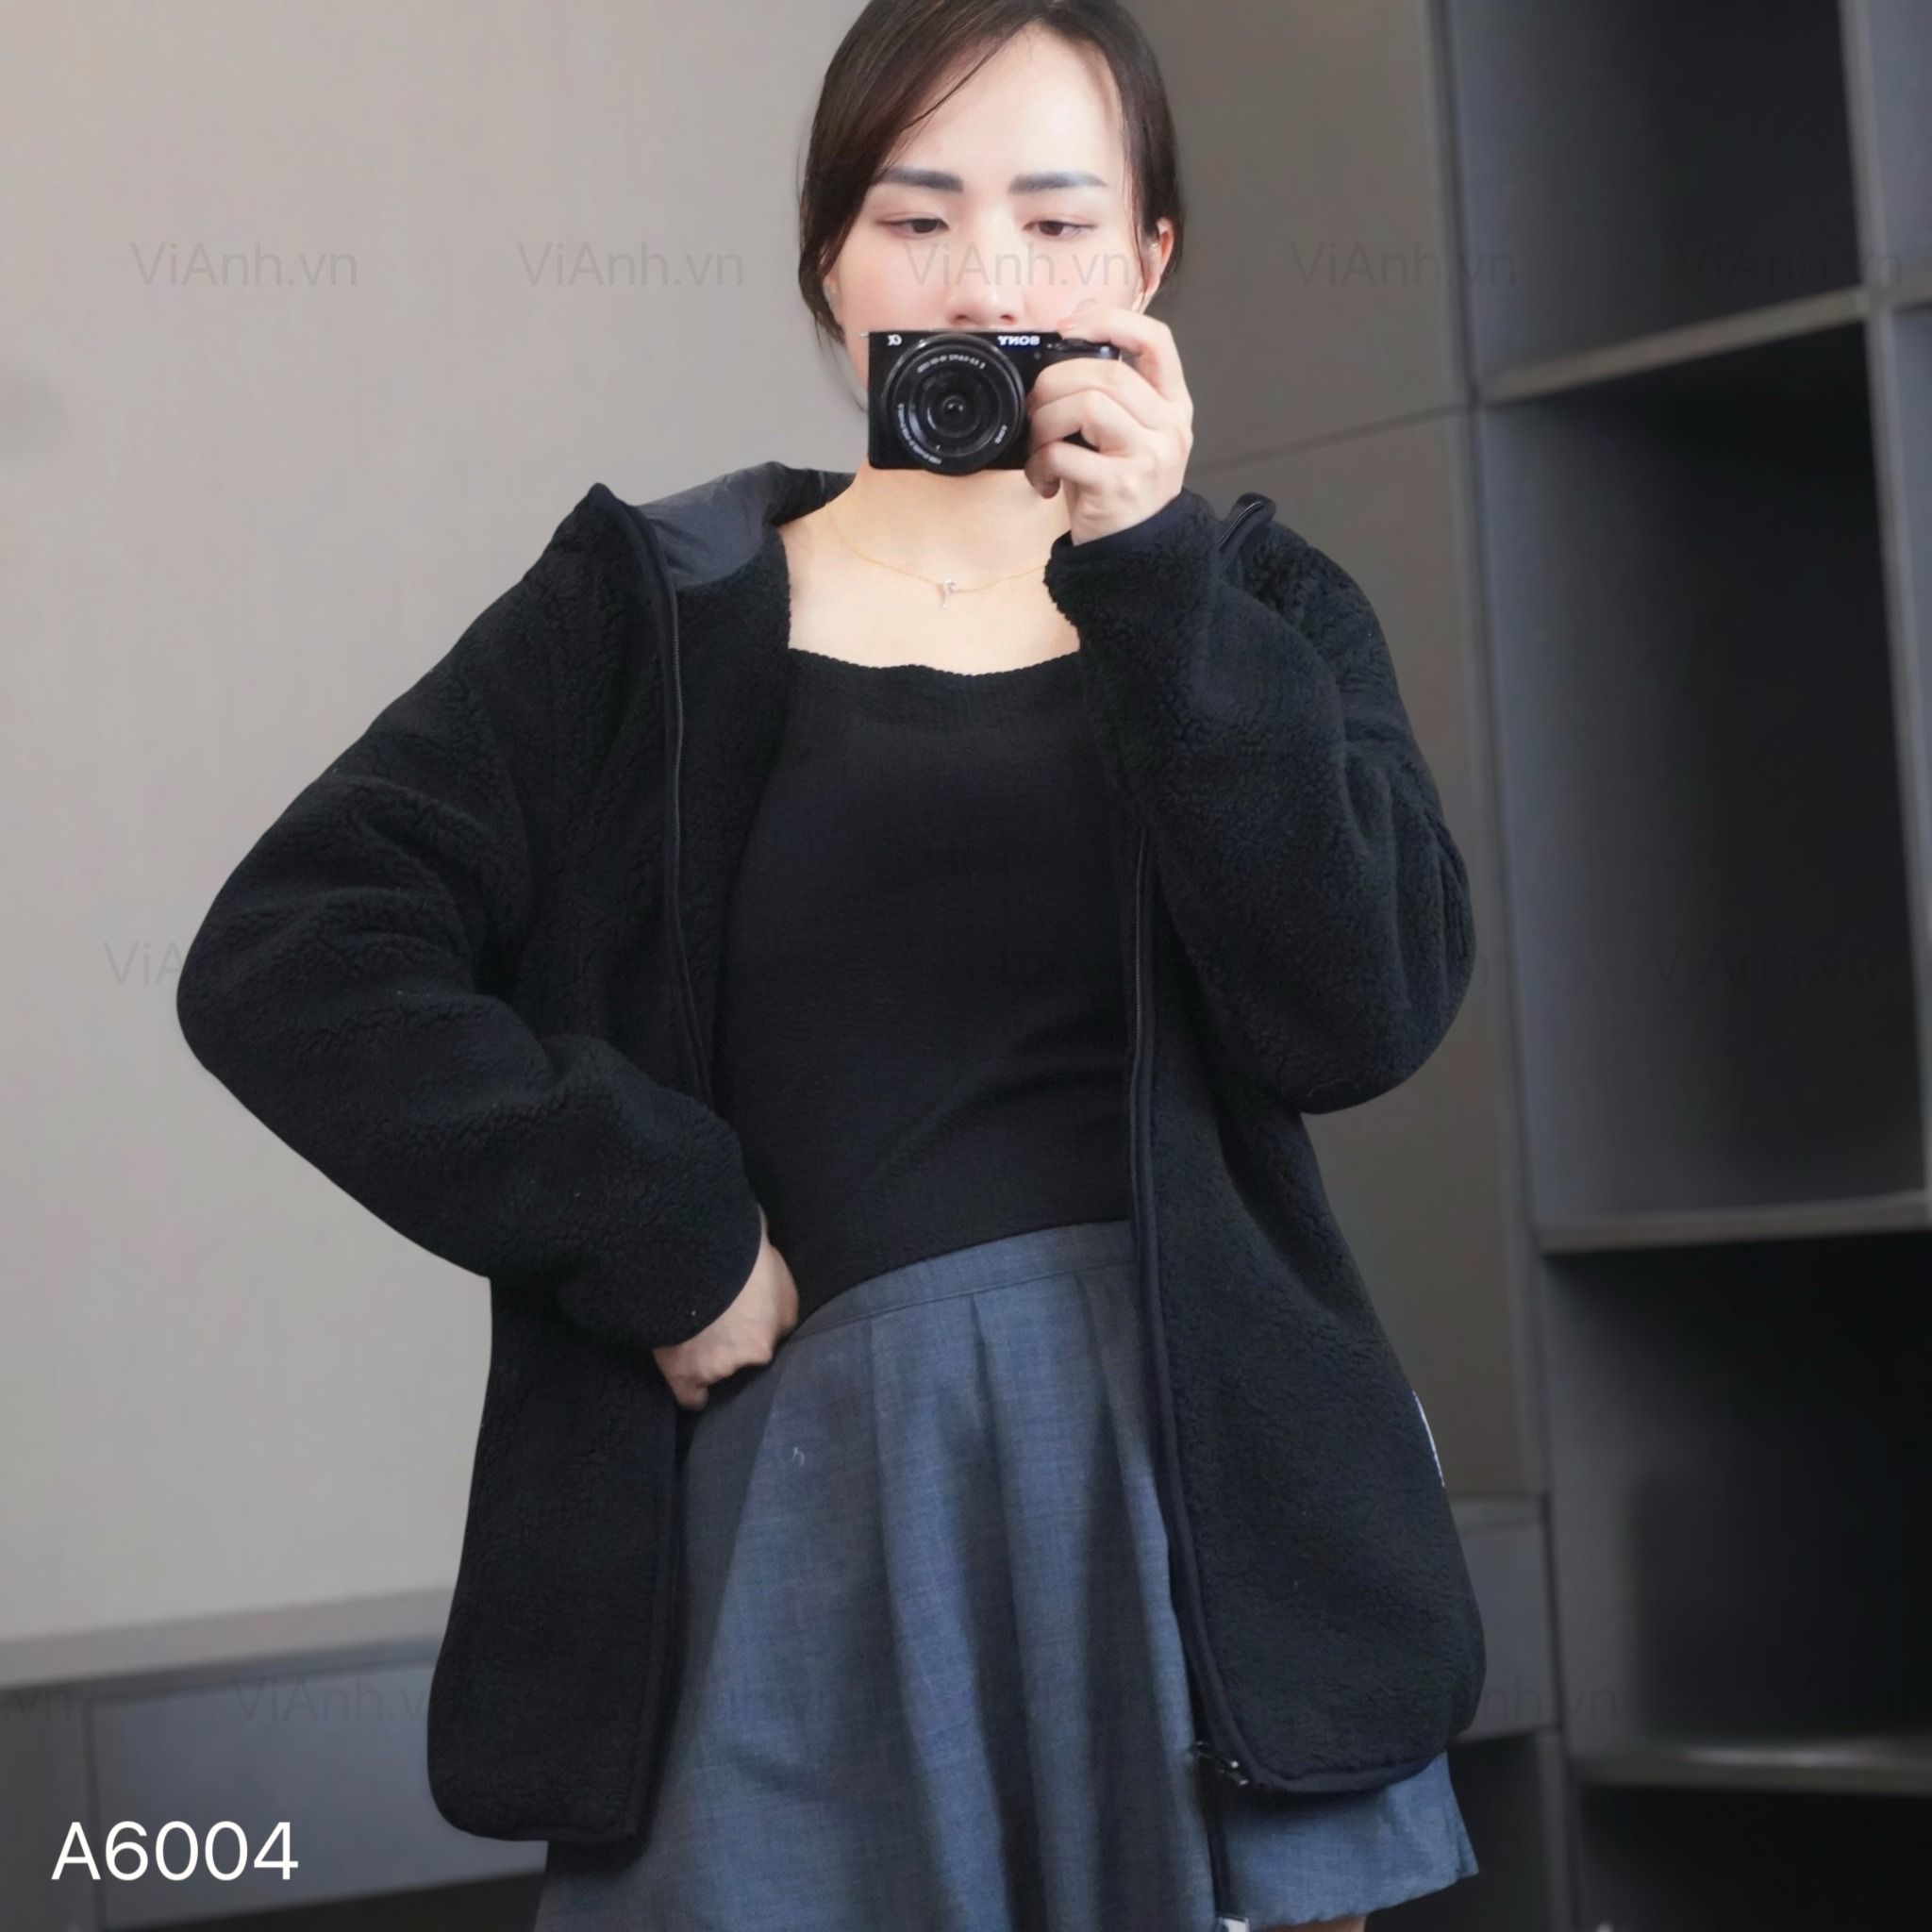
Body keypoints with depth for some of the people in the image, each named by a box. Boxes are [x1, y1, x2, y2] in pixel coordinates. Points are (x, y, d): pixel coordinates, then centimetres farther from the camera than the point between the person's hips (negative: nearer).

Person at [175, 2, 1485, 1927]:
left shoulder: (1251, 613, 9)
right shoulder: (656, 609, 4)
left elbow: (1361, 1010, -9)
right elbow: (283, 959, -4)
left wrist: (1151, 576, -17)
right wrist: (661, 1237, -10)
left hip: (1190, 1501, 1)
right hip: (799, 1515, -1)